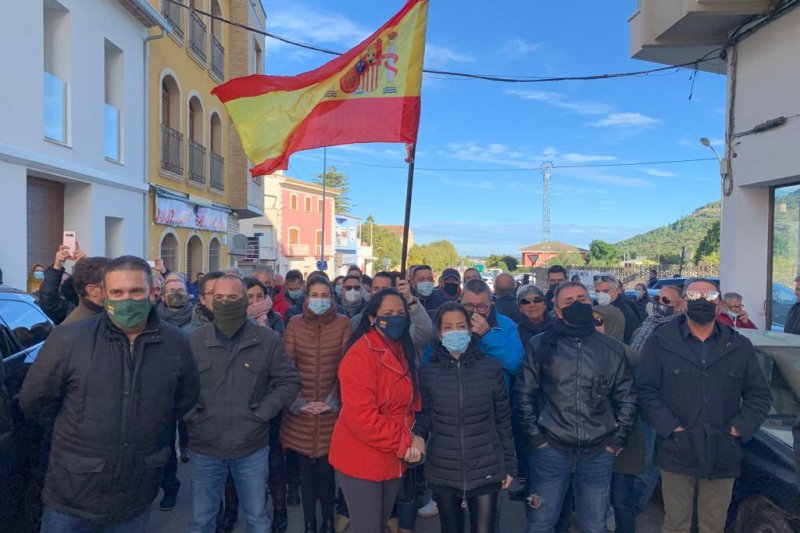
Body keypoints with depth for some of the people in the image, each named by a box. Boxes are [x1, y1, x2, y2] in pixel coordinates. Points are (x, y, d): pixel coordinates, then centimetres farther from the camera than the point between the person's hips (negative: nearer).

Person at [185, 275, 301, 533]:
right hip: (204, 448, 1)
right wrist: (189, 414, -7)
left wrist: (263, 412, -8)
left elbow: (289, 381, -1)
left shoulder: (268, 340, -6)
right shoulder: (194, 340, -2)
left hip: (252, 448, -1)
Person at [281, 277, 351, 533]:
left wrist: (333, 400, -11)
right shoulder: (295, 323, 2)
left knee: (326, 470, 4)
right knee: (306, 471, 9)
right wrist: (297, 401, -11)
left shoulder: (342, 323, -1)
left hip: (331, 410, -1)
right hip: (300, 411, 1)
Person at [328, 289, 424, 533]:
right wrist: (404, 442, -20)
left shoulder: (404, 351, 5)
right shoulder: (360, 355, -22)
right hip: (361, 459, -8)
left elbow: (411, 403, 9)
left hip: (393, 458, 8)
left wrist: (414, 438, -9)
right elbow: (361, 417, -28)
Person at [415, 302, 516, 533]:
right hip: (444, 473, 1)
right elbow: (423, 417, 1)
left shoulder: (491, 367, -4)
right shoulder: (427, 371, -3)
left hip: (486, 471, -1)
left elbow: (503, 420, 2)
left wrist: (510, 464, 4)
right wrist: (414, 440, -19)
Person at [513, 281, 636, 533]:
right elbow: (523, 394, 0)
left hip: (599, 453, 2)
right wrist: (534, 436, -4)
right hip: (550, 449, -1)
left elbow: (627, 397, 8)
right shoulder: (540, 345, -3)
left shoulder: (612, 348, 2)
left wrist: (618, 439, 3)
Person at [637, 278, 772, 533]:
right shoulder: (661, 342, -3)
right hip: (677, 453, -2)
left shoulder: (740, 347, 7)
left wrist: (739, 428, -2)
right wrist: (670, 427, -13)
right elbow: (645, 389, -5)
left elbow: (760, 395, 10)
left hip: (723, 456, 3)